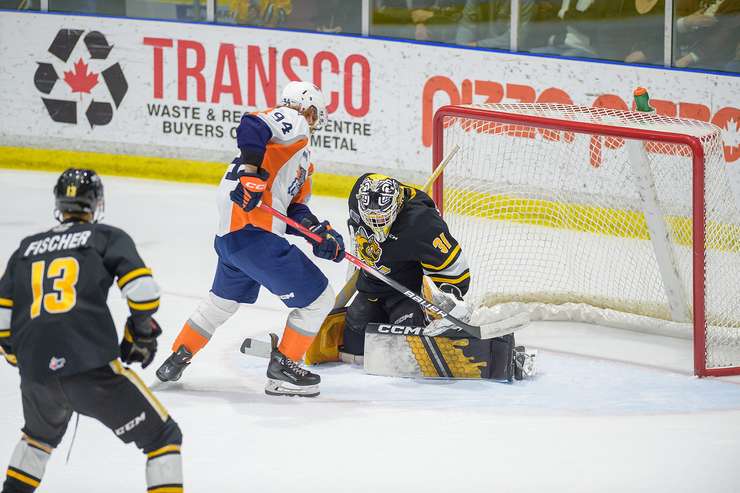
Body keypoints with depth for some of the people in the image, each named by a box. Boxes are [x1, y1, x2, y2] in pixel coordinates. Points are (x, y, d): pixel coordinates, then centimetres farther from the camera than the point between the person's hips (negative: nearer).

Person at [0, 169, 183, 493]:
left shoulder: (27, 249, 21)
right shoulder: (108, 238, 8)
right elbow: (141, 288, -6)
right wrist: (143, 334, 11)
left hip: (36, 375, 5)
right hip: (92, 367, -5)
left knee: (41, 436, 37)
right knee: (163, 437, 5)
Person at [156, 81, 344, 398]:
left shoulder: (303, 158, 26)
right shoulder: (293, 122, -2)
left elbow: (295, 208, 19)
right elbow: (252, 127, -22)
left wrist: (318, 231, 2)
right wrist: (251, 171, -31)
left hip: (229, 235, 11)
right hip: (252, 233, -11)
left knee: (223, 300, 33)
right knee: (318, 298, -2)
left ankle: (178, 359, 40)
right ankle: (283, 368, 7)